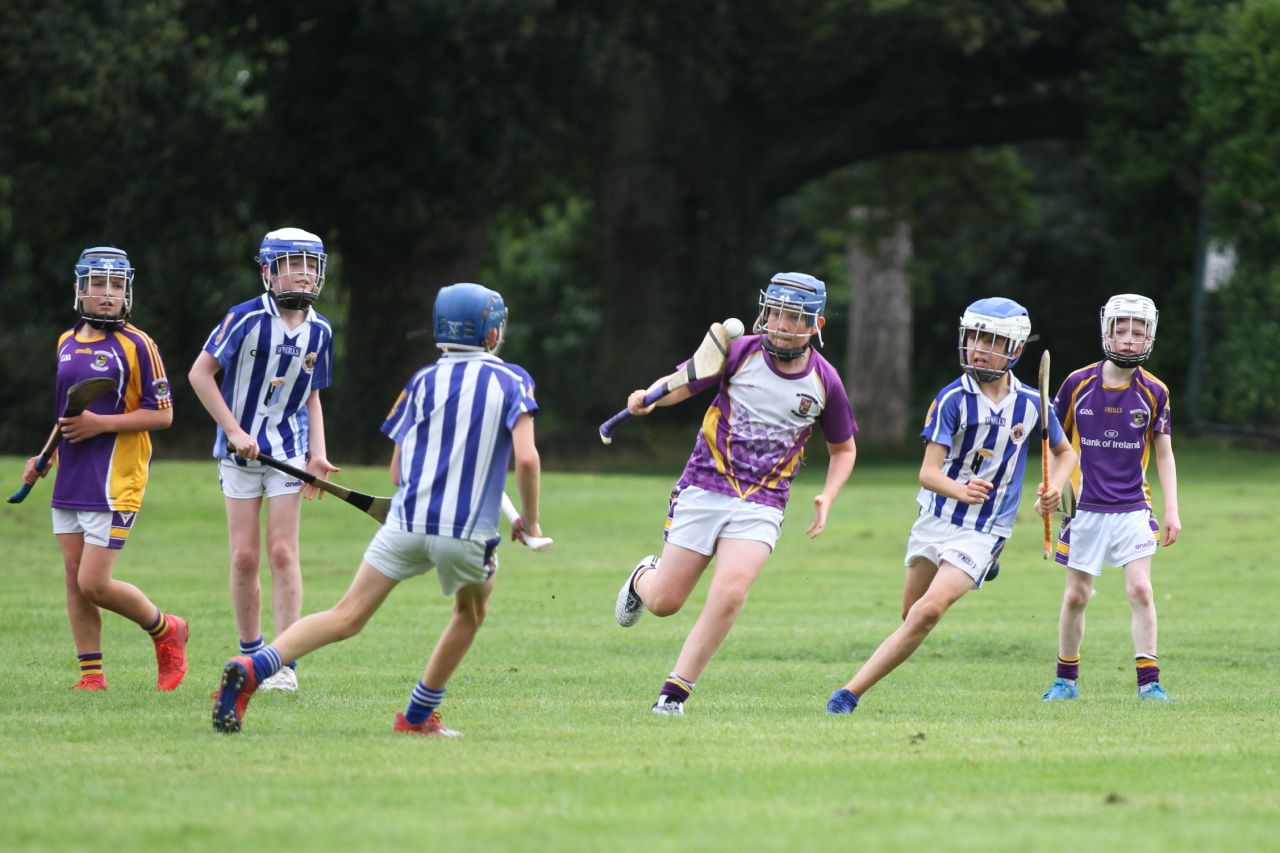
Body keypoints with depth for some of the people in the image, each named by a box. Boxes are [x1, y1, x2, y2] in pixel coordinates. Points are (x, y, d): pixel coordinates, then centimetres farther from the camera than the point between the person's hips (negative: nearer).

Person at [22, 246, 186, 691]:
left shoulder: (137, 345, -8)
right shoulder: (66, 342, 13)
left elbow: (162, 414, -9)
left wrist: (101, 424, -17)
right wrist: (44, 456, 16)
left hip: (114, 483, -7)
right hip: (69, 482, 7)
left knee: (94, 584, -10)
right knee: (74, 578, 4)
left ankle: (166, 631, 13)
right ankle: (92, 675, 12)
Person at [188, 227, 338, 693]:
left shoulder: (318, 331, 2)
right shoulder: (247, 318, -12)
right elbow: (200, 373, -8)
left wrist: (317, 456, 2)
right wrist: (233, 430, -13)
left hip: (288, 449, 2)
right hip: (240, 449, -2)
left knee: (282, 553, -6)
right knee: (245, 557, 1)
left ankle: (285, 664, -4)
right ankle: (250, 656, 16)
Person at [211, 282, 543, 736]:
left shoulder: (424, 381, 13)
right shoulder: (511, 381, 5)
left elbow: (397, 472, 12)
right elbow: (527, 459, -9)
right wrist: (530, 520, 6)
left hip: (406, 522, 2)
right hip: (468, 530, -2)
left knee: (347, 617, -3)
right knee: (471, 612, 27)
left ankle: (252, 668, -24)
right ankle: (417, 715, 27)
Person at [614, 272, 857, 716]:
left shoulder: (824, 381, -1)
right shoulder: (741, 352, -6)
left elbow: (843, 449, 15)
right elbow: (683, 383, 2)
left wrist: (827, 498, -2)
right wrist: (650, 396, -21)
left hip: (761, 506, 0)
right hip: (703, 490, 0)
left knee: (729, 595, -21)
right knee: (664, 602, 1)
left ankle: (674, 693, -9)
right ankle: (643, 578, 40)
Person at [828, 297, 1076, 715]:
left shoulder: (1031, 404, -2)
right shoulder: (953, 399, -9)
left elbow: (1064, 452, 18)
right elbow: (928, 472, -16)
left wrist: (1054, 487, -4)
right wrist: (959, 491, -38)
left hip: (983, 533, -1)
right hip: (936, 519, 1)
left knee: (927, 612, -19)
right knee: (912, 614, 7)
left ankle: (852, 692, -19)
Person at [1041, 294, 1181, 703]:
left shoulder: (1154, 392, 0)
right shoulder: (1078, 384, -2)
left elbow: (1164, 454, 7)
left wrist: (1172, 510, 1)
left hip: (1133, 508, 0)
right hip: (1085, 509, 0)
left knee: (1140, 591, -10)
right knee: (1076, 596, 5)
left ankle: (1149, 681, -4)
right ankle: (1066, 680, 20)